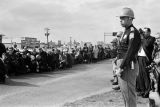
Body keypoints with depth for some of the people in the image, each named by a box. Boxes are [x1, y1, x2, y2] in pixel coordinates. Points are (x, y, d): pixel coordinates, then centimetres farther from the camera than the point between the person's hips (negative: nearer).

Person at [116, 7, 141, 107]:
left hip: (128, 67, -10)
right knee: (125, 91, 18)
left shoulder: (133, 32, -14)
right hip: (123, 65, 10)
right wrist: (120, 67, 16)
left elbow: (130, 52, -21)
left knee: (129, 93, -4)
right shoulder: (126, 32, 17)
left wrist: (121, 68, -21)